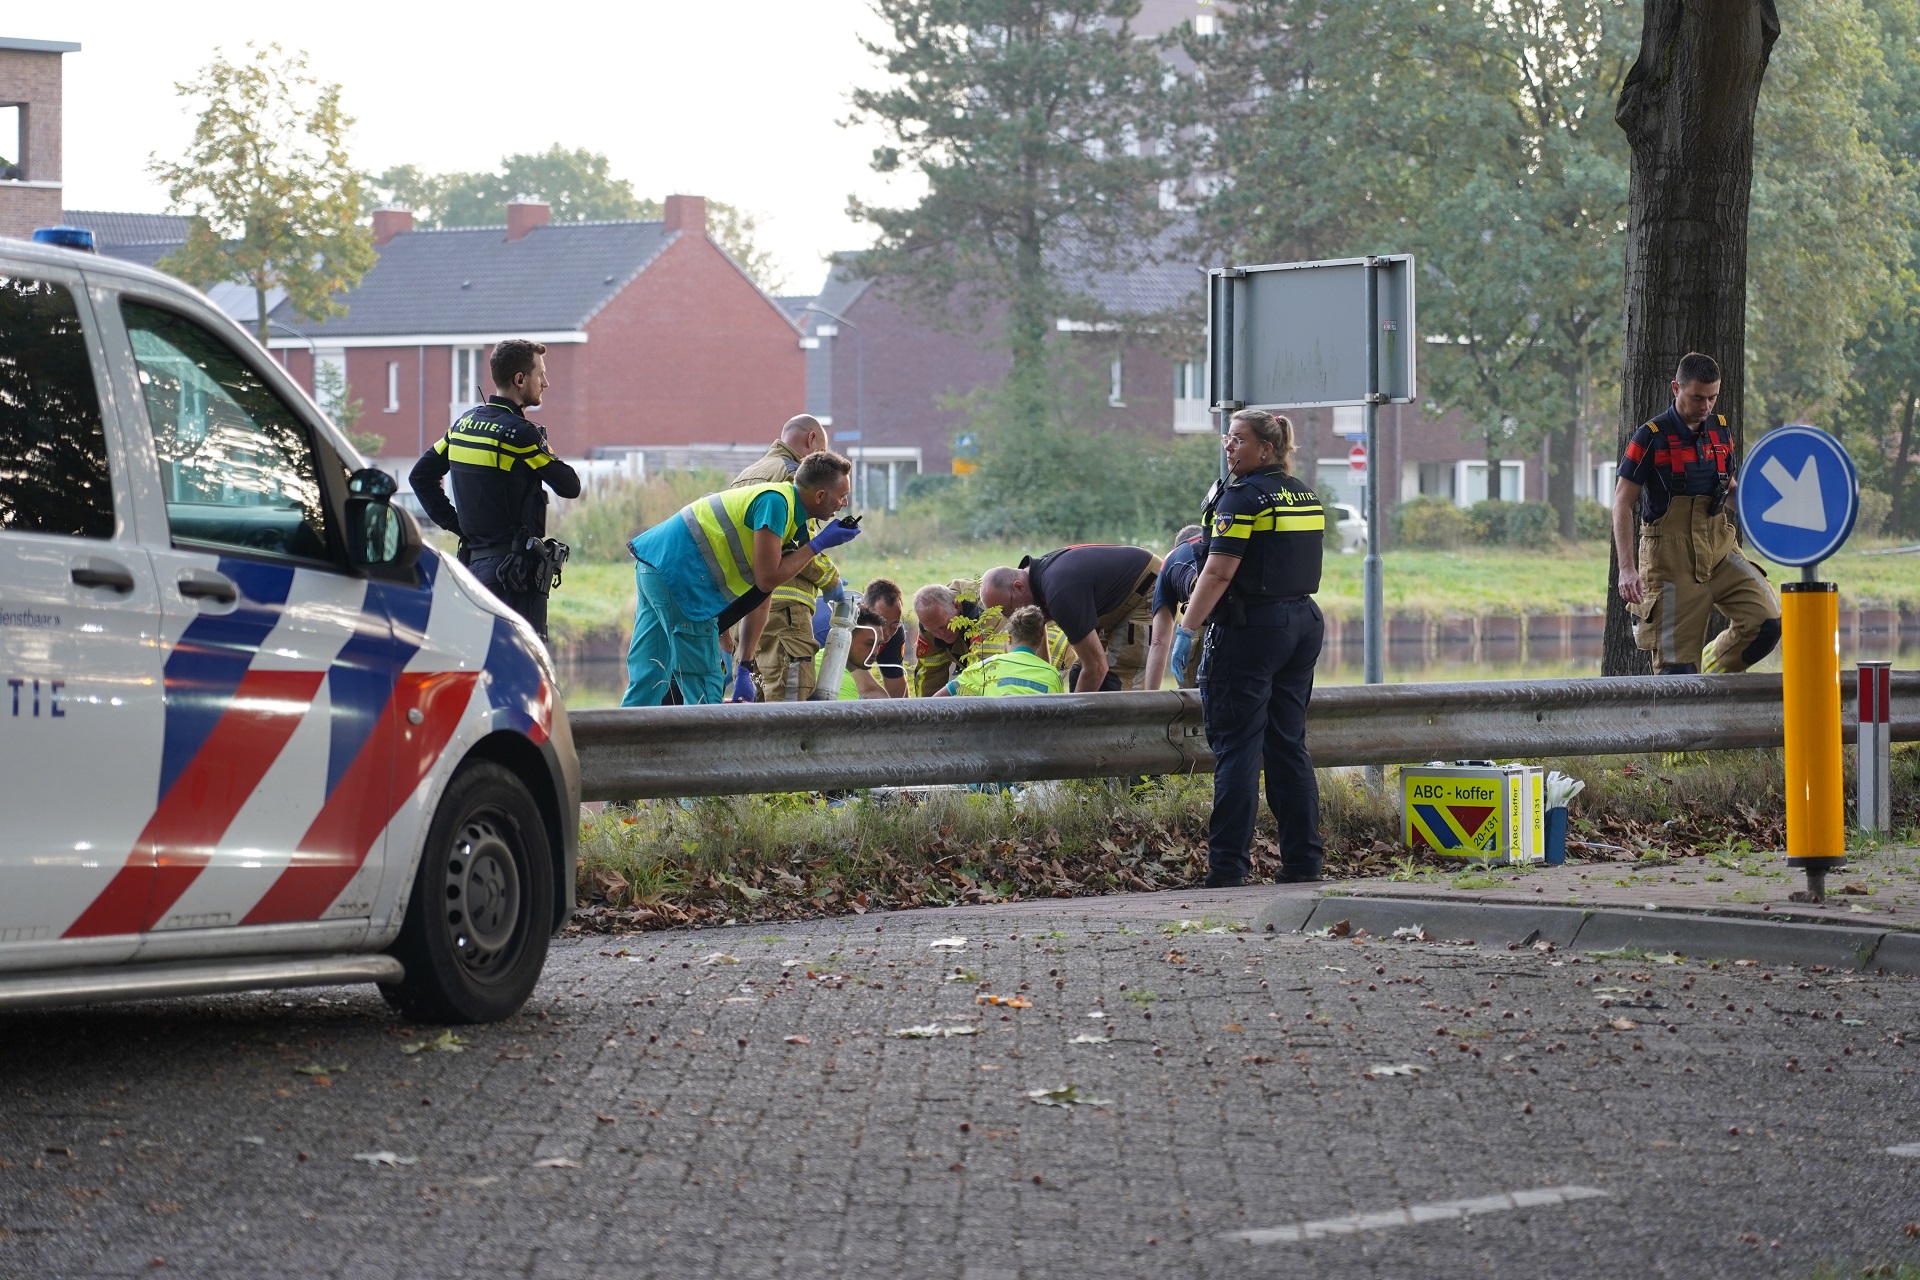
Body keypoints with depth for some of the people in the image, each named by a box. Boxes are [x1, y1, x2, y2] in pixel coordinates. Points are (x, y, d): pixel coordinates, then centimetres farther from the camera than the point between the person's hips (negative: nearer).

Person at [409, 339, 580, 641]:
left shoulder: (465, 423, 10)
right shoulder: (519, 433, -15)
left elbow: (420, 475, 16)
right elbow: (570, 486, -10)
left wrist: (455, 524, 13)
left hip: (474, 558, 9)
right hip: (514, 565, -8)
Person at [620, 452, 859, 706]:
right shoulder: (775, 502, -13)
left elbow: (759, 599, 20)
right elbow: (768, 579, -15)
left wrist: (744, 667, 19)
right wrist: (818, 544, -5)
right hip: (677, 573, -10)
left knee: (647, 683, 10)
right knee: (705, 687, -4)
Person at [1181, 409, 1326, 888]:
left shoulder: (1243, 497, -13)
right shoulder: (1306, 497, 13)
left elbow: (1219, 572, -17)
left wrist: (1189, 627, -11)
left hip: (1251, 628, -8)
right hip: (1304, 623, 8)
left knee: (1237, 746, -5)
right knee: (1289, 743, 12)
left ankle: (1228, 865, -7)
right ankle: (1303, 862, 11)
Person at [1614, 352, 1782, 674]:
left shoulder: (1721, 430, 9)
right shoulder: (1652, 437, -7)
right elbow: (1622, 505, -7)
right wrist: (1627, 568, -16)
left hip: (1719, 550, 5)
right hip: (1671, 559, -5)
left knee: (1768, 620, -12)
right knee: (1677, 664, -6)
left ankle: (1712, 673, 10)